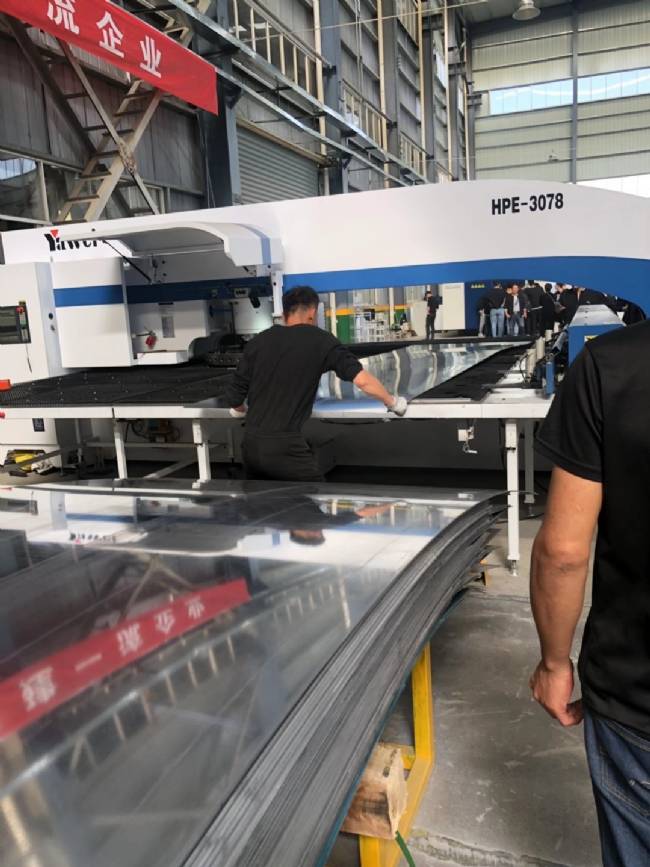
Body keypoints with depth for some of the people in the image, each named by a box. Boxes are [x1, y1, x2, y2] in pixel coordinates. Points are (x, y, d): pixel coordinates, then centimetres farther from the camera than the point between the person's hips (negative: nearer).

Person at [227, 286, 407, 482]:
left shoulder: (257, 342, 9)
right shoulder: (320, 340, 0)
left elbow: (234, 397, 9)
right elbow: (362, 380, -6)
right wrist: (393, 403, 11)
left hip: (251, 445, 5)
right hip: (286, 447, -5)